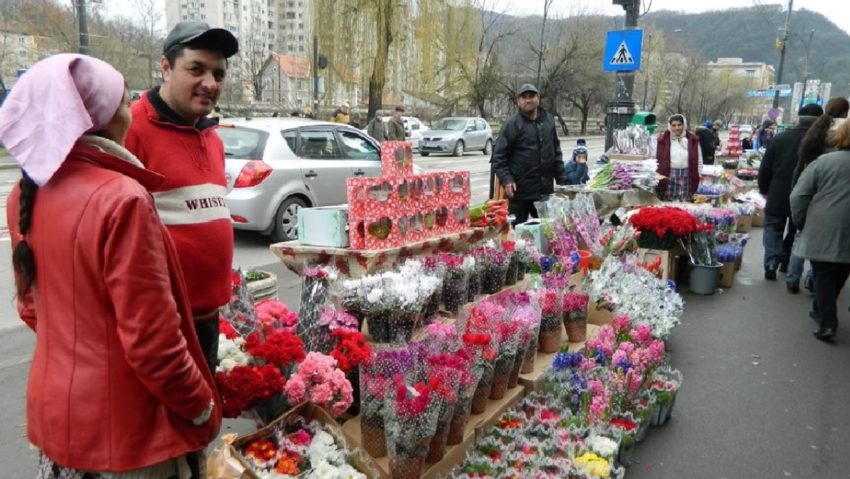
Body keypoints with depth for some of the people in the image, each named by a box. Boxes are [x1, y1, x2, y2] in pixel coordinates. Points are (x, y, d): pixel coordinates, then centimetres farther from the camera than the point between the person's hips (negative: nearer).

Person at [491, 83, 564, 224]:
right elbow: (498, 156, -9)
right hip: (520, 191, -5)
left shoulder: (548, 120, 10)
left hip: (545, 191, 5)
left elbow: (556, 151, 19)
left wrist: (561, 178, 15)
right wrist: (506, 179, -21)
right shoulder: (512, 124, -6)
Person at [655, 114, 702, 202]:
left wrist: (698, 178, 6)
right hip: (668, 177, -1)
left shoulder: (693, 140, 4)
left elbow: (699, 160, 10)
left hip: (687, 177, 1)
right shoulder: (662, 140, 0)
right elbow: (656, 160, 4)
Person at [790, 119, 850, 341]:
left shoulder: (824, 161, -5)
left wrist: (800, 222, 7)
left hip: (823, 233, -3)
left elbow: (798, 196, -6)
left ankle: (826, 322, -1)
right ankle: (822, 312, 33)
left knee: (823, 275, 5)